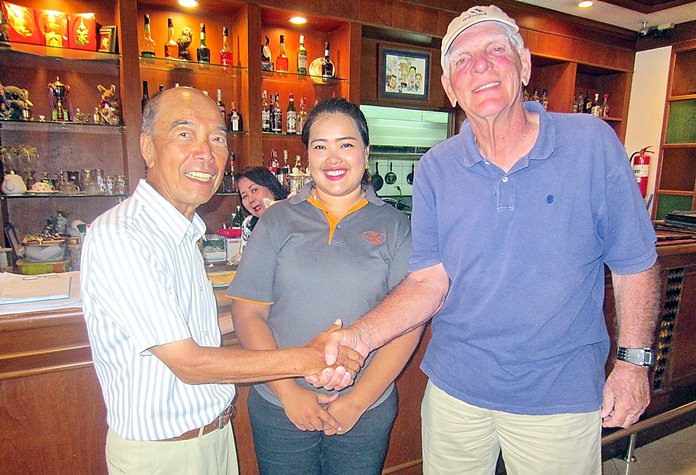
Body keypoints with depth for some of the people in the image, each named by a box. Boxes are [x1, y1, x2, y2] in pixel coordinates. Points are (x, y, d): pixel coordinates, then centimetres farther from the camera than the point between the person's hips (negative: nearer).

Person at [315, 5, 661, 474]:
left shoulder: (592, 143, -10)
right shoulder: (436, 168, -7)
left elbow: (635, 264, -2)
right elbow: (429, 281, -8)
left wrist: (634, 361, -2)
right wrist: (360, 337, -22)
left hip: (561, 395, -1)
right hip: (455, 389, 2)